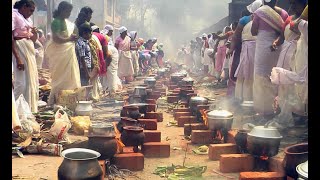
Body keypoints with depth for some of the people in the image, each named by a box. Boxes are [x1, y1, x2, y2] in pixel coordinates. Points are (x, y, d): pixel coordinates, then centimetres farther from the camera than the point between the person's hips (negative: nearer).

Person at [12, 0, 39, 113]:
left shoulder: (28, 20, 17)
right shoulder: (14, 15, -7)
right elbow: (12, 39, -15)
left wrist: (35, 34, -1)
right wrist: (18, 58, -21)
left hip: (30, 52, 9)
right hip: (19, 51, -8)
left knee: (32, 82, 10)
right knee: (21, 83, -10)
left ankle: (31, 110, 18)